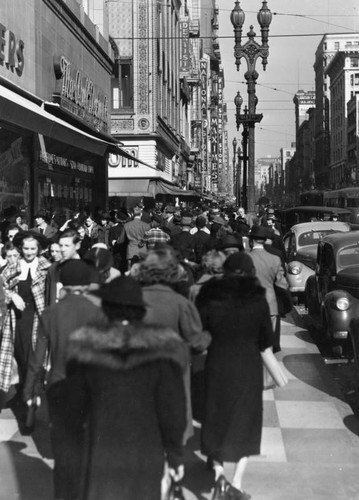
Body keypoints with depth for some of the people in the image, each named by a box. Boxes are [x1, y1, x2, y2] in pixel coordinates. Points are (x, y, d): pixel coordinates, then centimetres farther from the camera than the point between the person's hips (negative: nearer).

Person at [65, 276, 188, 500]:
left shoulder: (87, 346, -10)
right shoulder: (162, 350, -14)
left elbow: (77, 402, 3)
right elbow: (172, 408, -9)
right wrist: (175, 454, 2)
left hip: (102, 449, 0)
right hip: (146, 451, 0)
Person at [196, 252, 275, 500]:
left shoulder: (209, 297, -8)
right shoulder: (258, 299, -9)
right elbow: (267, 340, -2)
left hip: (217, 366, 1)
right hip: (249, 367, 0)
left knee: (216, 419, 18)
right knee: (245, 423, 13)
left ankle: (218, 472, 4)